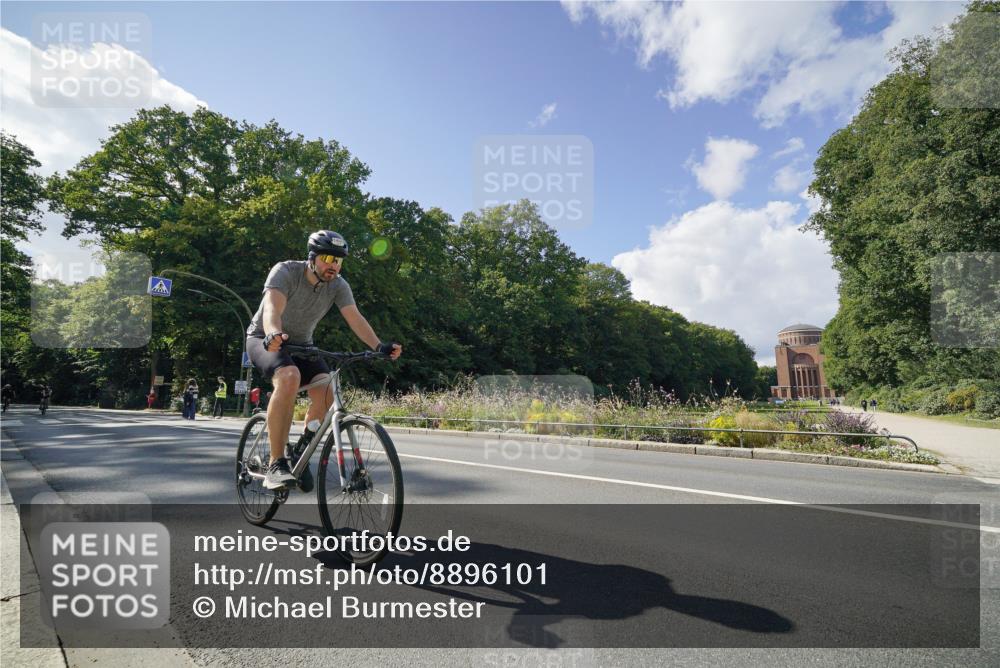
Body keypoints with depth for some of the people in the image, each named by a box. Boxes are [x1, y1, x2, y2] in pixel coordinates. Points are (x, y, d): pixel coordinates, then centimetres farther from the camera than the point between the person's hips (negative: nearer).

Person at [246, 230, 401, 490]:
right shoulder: (285, 271, -23)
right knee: (290, 377, -36)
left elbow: (355, 318, -23)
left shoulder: (338, 286, -11)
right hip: (265, 339, -4)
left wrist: (379, 346, -40)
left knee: (326, 389, -23)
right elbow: (272, 309, -39)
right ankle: (276, 463, -27)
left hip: (301, 344, 4)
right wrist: (274, 334, -61)